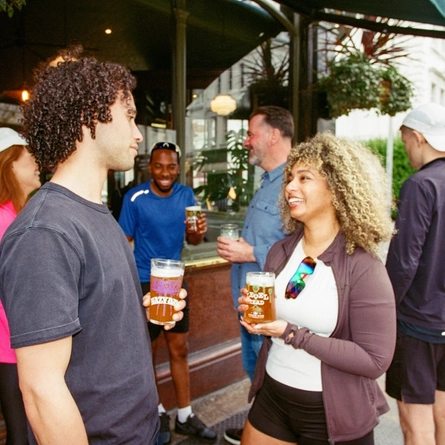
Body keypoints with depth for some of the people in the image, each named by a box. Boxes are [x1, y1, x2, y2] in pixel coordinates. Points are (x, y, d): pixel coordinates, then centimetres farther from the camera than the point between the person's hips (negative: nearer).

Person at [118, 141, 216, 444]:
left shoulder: (186, 195, -3)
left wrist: (199, 232, -22)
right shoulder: (135, 198, -14)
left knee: (180, 349, 12)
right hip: (144, 282, -4)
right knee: (147, 351, 11)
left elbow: (192, 240, 1)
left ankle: (185, 416, 27)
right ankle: (157, 412, 32)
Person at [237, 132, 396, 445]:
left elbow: (375, 360, -20)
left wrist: (293, 335, -24)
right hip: (271, 395, 5)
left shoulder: (363, 268, -19)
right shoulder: (280, 251, -1)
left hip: (333, 416, -5)